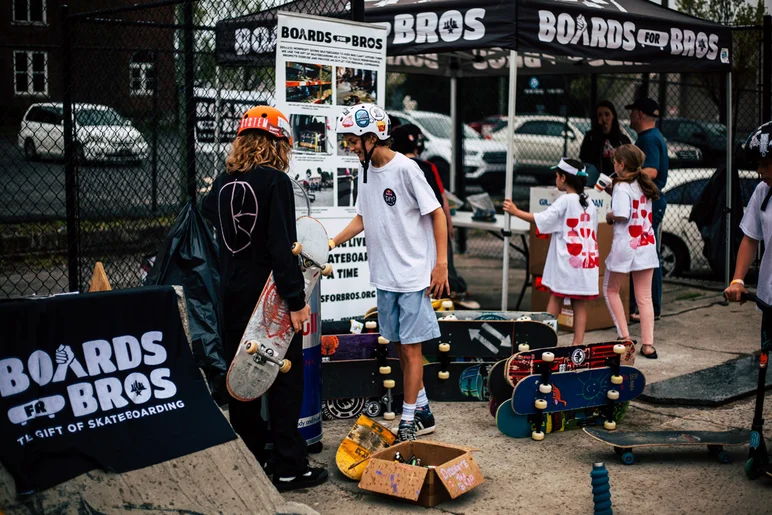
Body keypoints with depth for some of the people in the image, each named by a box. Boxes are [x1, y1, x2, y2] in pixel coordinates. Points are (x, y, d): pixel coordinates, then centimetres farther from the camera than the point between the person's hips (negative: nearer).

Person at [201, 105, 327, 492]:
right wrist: (296, 300, -17)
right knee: (285, 379, 2)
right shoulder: (276, 181, -12)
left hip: (232, 296, 7)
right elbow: (282, 247, -19)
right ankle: (288, 467, 5)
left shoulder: (222, 183, 7)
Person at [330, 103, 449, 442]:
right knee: (400, 347, 12)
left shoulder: (405, 168, -14)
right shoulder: (365, 171, 9)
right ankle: (422, 412, 24)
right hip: (384, 276, 7)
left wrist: (441, 265, -14)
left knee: (410, 348, -1)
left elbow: (437, 214, -11)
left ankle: (409, 420, 6)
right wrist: (333, 242, 3)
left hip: (413, 276, -7)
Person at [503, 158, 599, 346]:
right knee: (580, 304, 4)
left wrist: (516, 211, -9)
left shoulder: (565, 200, -9)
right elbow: (593, 231, 15)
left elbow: (542, 219, -15)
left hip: (567, 261, -5)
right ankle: (578, 343, 3)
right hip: (587, 259, 5)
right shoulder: (589, 204, 12)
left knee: (555, 298, 6)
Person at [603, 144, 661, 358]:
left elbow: (621, 214, -23)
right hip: (647, 245, 6)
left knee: (611, 289, 13)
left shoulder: (622, 187, -13)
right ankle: (648, 345, 4)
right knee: (645, 297, 6)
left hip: (626, 245, -6)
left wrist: (609, 216, -3)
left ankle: (625, 337, 9)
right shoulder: (644, 185, 10)